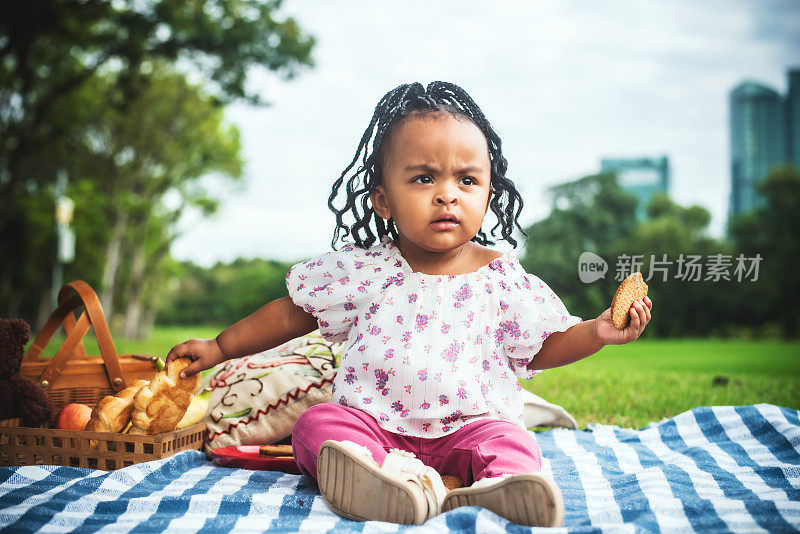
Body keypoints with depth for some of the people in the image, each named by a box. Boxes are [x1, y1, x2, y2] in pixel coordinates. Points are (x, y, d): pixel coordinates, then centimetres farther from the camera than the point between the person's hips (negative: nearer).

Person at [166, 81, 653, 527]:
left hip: (469, 426, 0)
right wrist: (219, 348, 11)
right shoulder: (362, 270, -1)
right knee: (317, 423, -25)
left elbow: (542, 347, 7)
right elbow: (293, 312, 10)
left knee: (511, 439, -26)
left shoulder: (503, 278, -1)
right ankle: (393, 476, -49)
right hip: (372, 423, 1)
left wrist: (597, 331, -11)